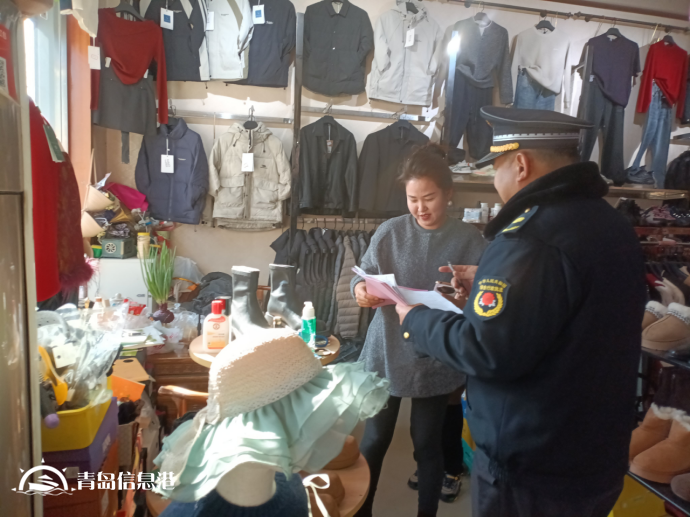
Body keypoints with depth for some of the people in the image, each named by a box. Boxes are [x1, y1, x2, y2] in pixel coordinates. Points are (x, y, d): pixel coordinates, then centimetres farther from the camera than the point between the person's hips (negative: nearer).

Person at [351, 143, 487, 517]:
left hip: (437, 358, -1)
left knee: (428, 442, 16)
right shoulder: (389, 232, -3)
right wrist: (361, 290, -23)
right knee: (374, 439, 14)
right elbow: (363, 275, -1)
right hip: (387, 354, 1)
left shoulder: (469, 240, -6)